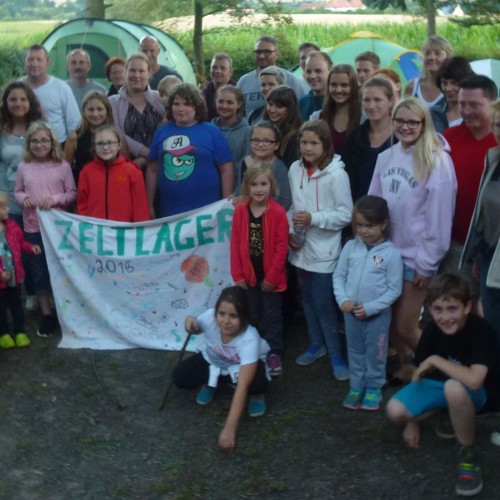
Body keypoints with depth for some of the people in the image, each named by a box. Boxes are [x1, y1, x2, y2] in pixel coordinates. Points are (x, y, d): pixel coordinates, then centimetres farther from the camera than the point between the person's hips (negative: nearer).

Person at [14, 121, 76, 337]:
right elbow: (17, 191, 10)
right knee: (38, 272, 8)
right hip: (33, 228, 2)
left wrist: (55, 199, -18)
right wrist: (23, 198, -12)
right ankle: (46, 315, 20)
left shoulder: (63, 165, -5)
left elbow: (72, 194, -2)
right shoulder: (24, 167, 0)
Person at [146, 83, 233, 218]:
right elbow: (152, 170, 12)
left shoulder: (211, 132, 1)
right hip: (169, 212, 3)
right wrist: (149, 206, 10)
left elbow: (226, 169, 0)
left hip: (206, 211, -2)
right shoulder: (162, 132, 9)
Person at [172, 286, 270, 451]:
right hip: (213, 360, 3)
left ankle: (257, 394, 3)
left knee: (257, 383, -35)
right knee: (180, 377, -20)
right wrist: (190, 322, -31)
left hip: (242, 365, -3)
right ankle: (211, 380, 12)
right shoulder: (210, 317, -32)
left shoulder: (250, 339, -41)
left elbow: (242, 387, -46)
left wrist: (229, 429, -51)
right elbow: (197, 329, -4)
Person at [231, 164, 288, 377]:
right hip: (249, 275, 3)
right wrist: (237, 275, -4)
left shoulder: (278, 212, -14)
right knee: (254, 315, 17)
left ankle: (274, 354, 21)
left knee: (272, 315, 10)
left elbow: (282, 247, -13)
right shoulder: (240, 211, -4)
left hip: (270, 277, -3)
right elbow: (235, 244, -1)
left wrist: (272, 277, -13)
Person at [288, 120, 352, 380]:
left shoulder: (336, 174, -16)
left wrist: (313, 219, -22)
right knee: (308, 300, 18)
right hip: (300, 248, 6)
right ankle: (316, 344, 37)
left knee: (323, 304, 0)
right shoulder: (295, 169, 0)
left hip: (323, 251, -6)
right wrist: (289, 230, -3)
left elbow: (345, 215, -14)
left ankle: (335, 354, 17)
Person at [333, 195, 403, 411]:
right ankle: (356, 386, 32)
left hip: (377, 314, -3)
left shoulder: (391, 253, -14)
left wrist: (370, 308, -18)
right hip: (351, 311, 3)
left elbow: (394, 289, -12)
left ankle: (374, 388, 29)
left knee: (375, 353, 11)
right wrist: (342, 299, -12)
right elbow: (338, 275, 3)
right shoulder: (350, 247, -4)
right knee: (355, 351, 17)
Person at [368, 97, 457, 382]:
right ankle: (407, 367, 39)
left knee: (406, 327, 2)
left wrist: (427, 263, -13)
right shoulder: (386, 157, 3)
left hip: (416, 257, -6)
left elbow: (439, 218, -15)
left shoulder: (437, 161, -15)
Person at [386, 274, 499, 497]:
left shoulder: (480, 330, -28)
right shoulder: (432, 329, -11)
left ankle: (467, 452, -16)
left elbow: (474, 381, -42)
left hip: (477, 394, -6)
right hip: (440, 386, 6)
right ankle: (449, 416, 12)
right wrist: (413, 421, 4)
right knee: (395, 411, -18)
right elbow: (420, 373, 0)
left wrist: (436, 360, -28)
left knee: (454, 387, -41)